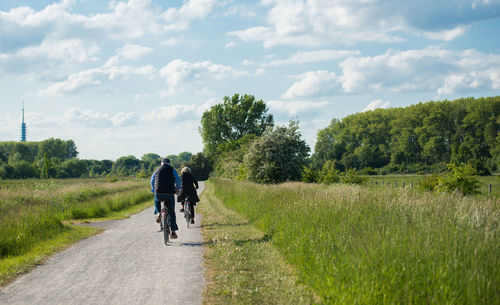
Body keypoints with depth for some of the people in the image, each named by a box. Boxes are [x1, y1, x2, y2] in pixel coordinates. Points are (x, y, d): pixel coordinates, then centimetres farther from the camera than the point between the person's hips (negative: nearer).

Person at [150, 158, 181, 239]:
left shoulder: (157, 170, 15)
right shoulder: (171, 169, 7)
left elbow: (152, 181, 26)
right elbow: (178, 181, 8)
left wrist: (153, 190, 43)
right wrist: (176, 188, 28)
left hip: (158, 193, 2)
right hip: (169, 193, -2)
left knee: (157, 202, 36)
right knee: (171, 212, 8)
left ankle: (158, 213, 7)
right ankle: (173, 232, 3)